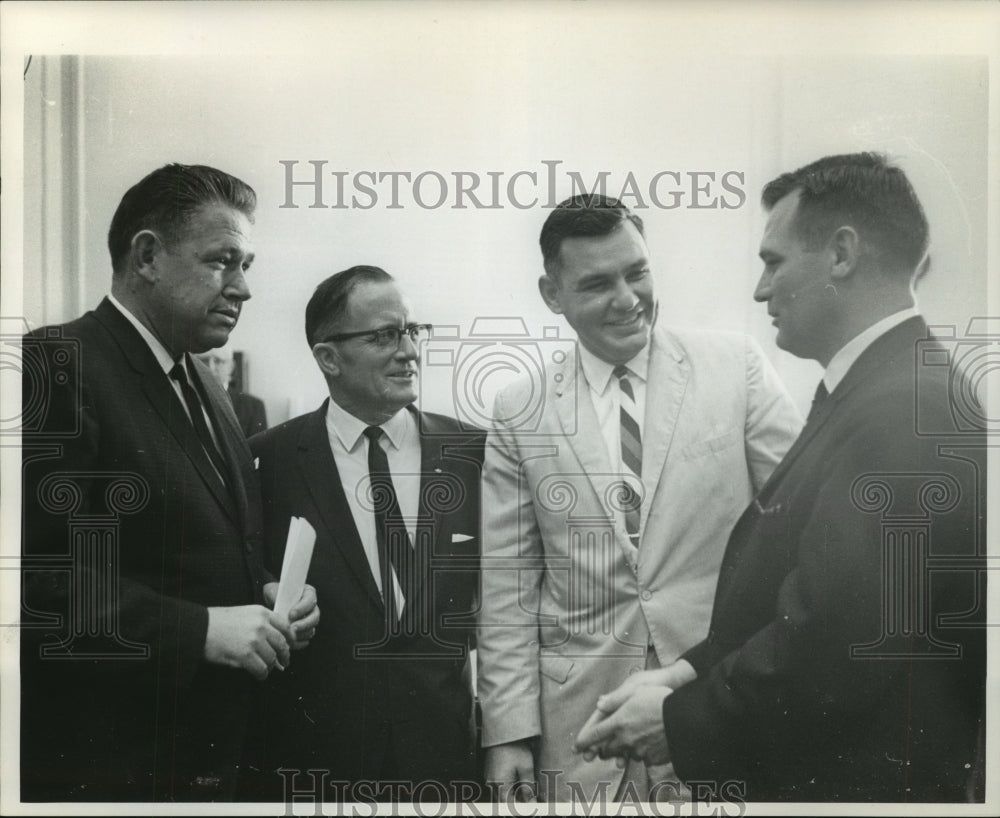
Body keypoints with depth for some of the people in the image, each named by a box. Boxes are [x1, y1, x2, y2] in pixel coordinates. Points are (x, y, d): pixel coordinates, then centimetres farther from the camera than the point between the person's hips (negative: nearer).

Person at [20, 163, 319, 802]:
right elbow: (39, 574, -22)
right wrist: (198, 628, -22)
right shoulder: (56, 364, -13)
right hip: (106, 766, -8)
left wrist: (270, 596, 3)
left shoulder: (207, 390, 15)